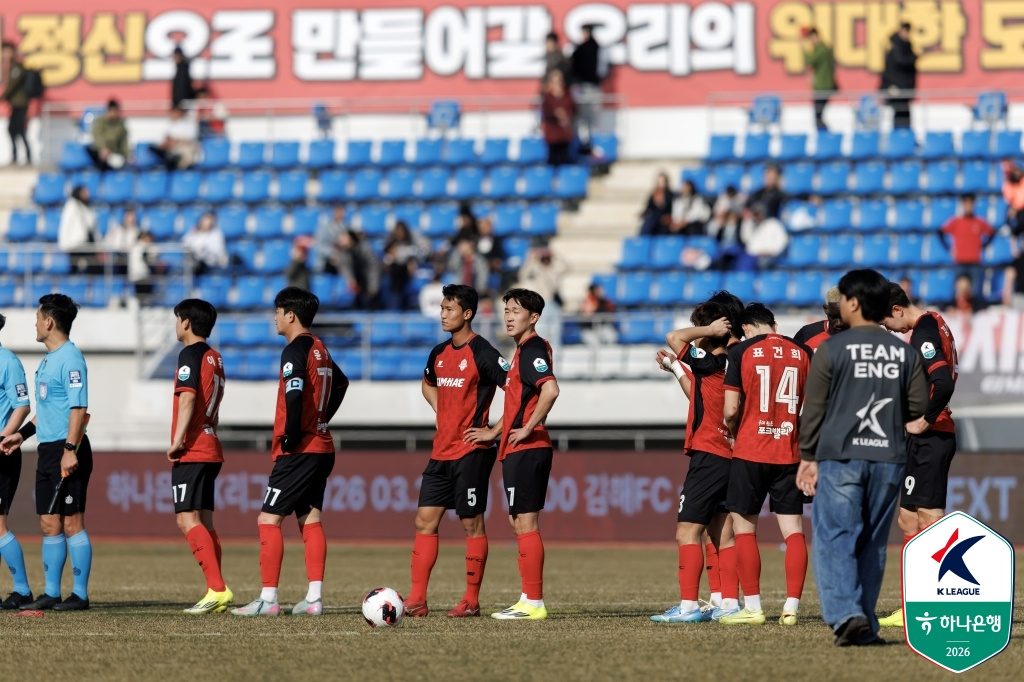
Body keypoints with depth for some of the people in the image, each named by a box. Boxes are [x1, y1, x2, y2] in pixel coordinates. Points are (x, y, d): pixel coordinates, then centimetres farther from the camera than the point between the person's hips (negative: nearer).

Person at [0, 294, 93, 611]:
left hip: (67, 452, -9)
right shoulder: (47, 359, 17)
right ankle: (51, 594, 14)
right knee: (49, 524, 10)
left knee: (72, 522, -6)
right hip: (47, 450, 9)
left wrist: (70, 450, -24)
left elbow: (79, 408, -19)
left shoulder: (70, 358, -13)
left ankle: (80, 594, -2)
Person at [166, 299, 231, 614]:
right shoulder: (214, 358, 18)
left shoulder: (190, 355, -9)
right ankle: (217, 592, 7)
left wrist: (178, 440, -24)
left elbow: (188, 397, -22)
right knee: (203, 522, 11)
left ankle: (217, 588, -24)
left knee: (187, 519, -14)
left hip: (191, 450, -9)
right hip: (211, 450, 9)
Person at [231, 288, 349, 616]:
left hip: (299, 451, -9)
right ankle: (314, 598, 4)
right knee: (310, 520, 9)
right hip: (322, 447, 9)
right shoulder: (320, 349, 15)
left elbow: (295, 396, -25)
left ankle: (268, 599, -10)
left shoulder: (295, 351, -13)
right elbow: (340, 383, 30)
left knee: (268, 519, -6)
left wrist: (289, 438, -18)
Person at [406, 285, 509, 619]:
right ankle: (416, 600, 5)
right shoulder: (440, 353, 11)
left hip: (471, 451, -8)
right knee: (425, 520, 4)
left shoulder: (481, 353, -12)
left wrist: (494, 430, -14)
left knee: (472, 524, -1)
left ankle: (471, 601, 6)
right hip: (441, 450, 8)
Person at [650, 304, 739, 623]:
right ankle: (728, 602, 12)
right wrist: (676, 369, 28)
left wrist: (709, 330, -10)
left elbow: (674, 337, -22)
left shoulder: (712, 364, -13)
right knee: (721, 533, 13)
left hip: (708, 456, -9)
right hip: (727, 458, 9)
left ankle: (688, 605, -12)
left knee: (687, 531, -7)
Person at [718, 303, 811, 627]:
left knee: (744, 527, 6)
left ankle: (752, 606, 3)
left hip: (750, 452, -3)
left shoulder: (741, 352, -4)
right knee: (793, 529, 4)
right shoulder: (803, 353, 5)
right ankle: (791, 607, -2)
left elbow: (730, 410, -8)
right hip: (790, 453, 3)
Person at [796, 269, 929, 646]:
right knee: (872, 543, 11)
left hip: (840, 458, -4)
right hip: (888, 459, 4)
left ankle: (846, 614, -22)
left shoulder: (831, 350, -4)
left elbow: (813, 409, -2)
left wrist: (807, 457, 8)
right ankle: (865, 626, 11)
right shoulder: (905, 353, 6)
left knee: (834, 538, -4)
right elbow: (918, 407, 7)